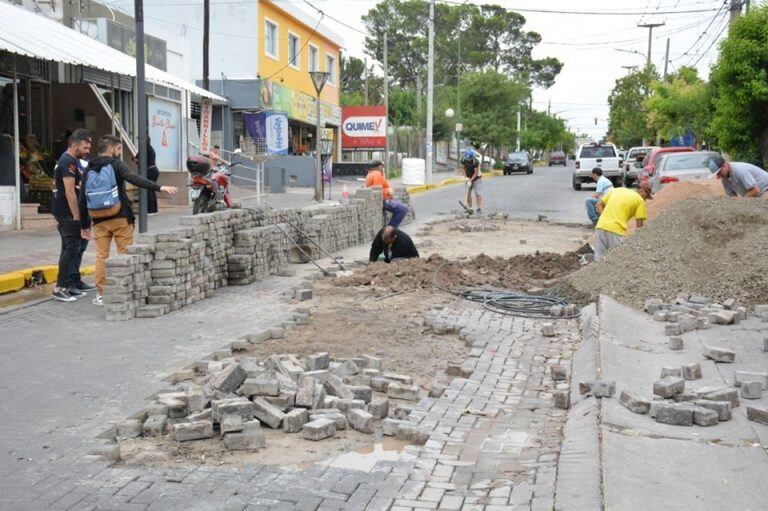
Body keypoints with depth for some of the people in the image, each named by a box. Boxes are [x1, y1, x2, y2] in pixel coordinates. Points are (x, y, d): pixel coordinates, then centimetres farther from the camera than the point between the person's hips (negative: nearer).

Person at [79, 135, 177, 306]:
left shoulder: (89, 169, 10)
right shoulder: (115, 164, -4)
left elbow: (82, 200, 11)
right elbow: (135, 179, -22)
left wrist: (84, 224, 17)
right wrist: (160, 187, -28)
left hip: (99, 221, 4)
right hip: (120, 218, -4)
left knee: (101, 256, 8)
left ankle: (101, 295, 9)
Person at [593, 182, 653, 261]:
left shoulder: (616, 190, 22)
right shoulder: (640, 200, 6)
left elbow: (598, 205, 19)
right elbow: (639, 225, 3)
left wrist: (606, 219, 14)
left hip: (600, 227, 6)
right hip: (616, 231, -6)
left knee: (599, 260, 9)